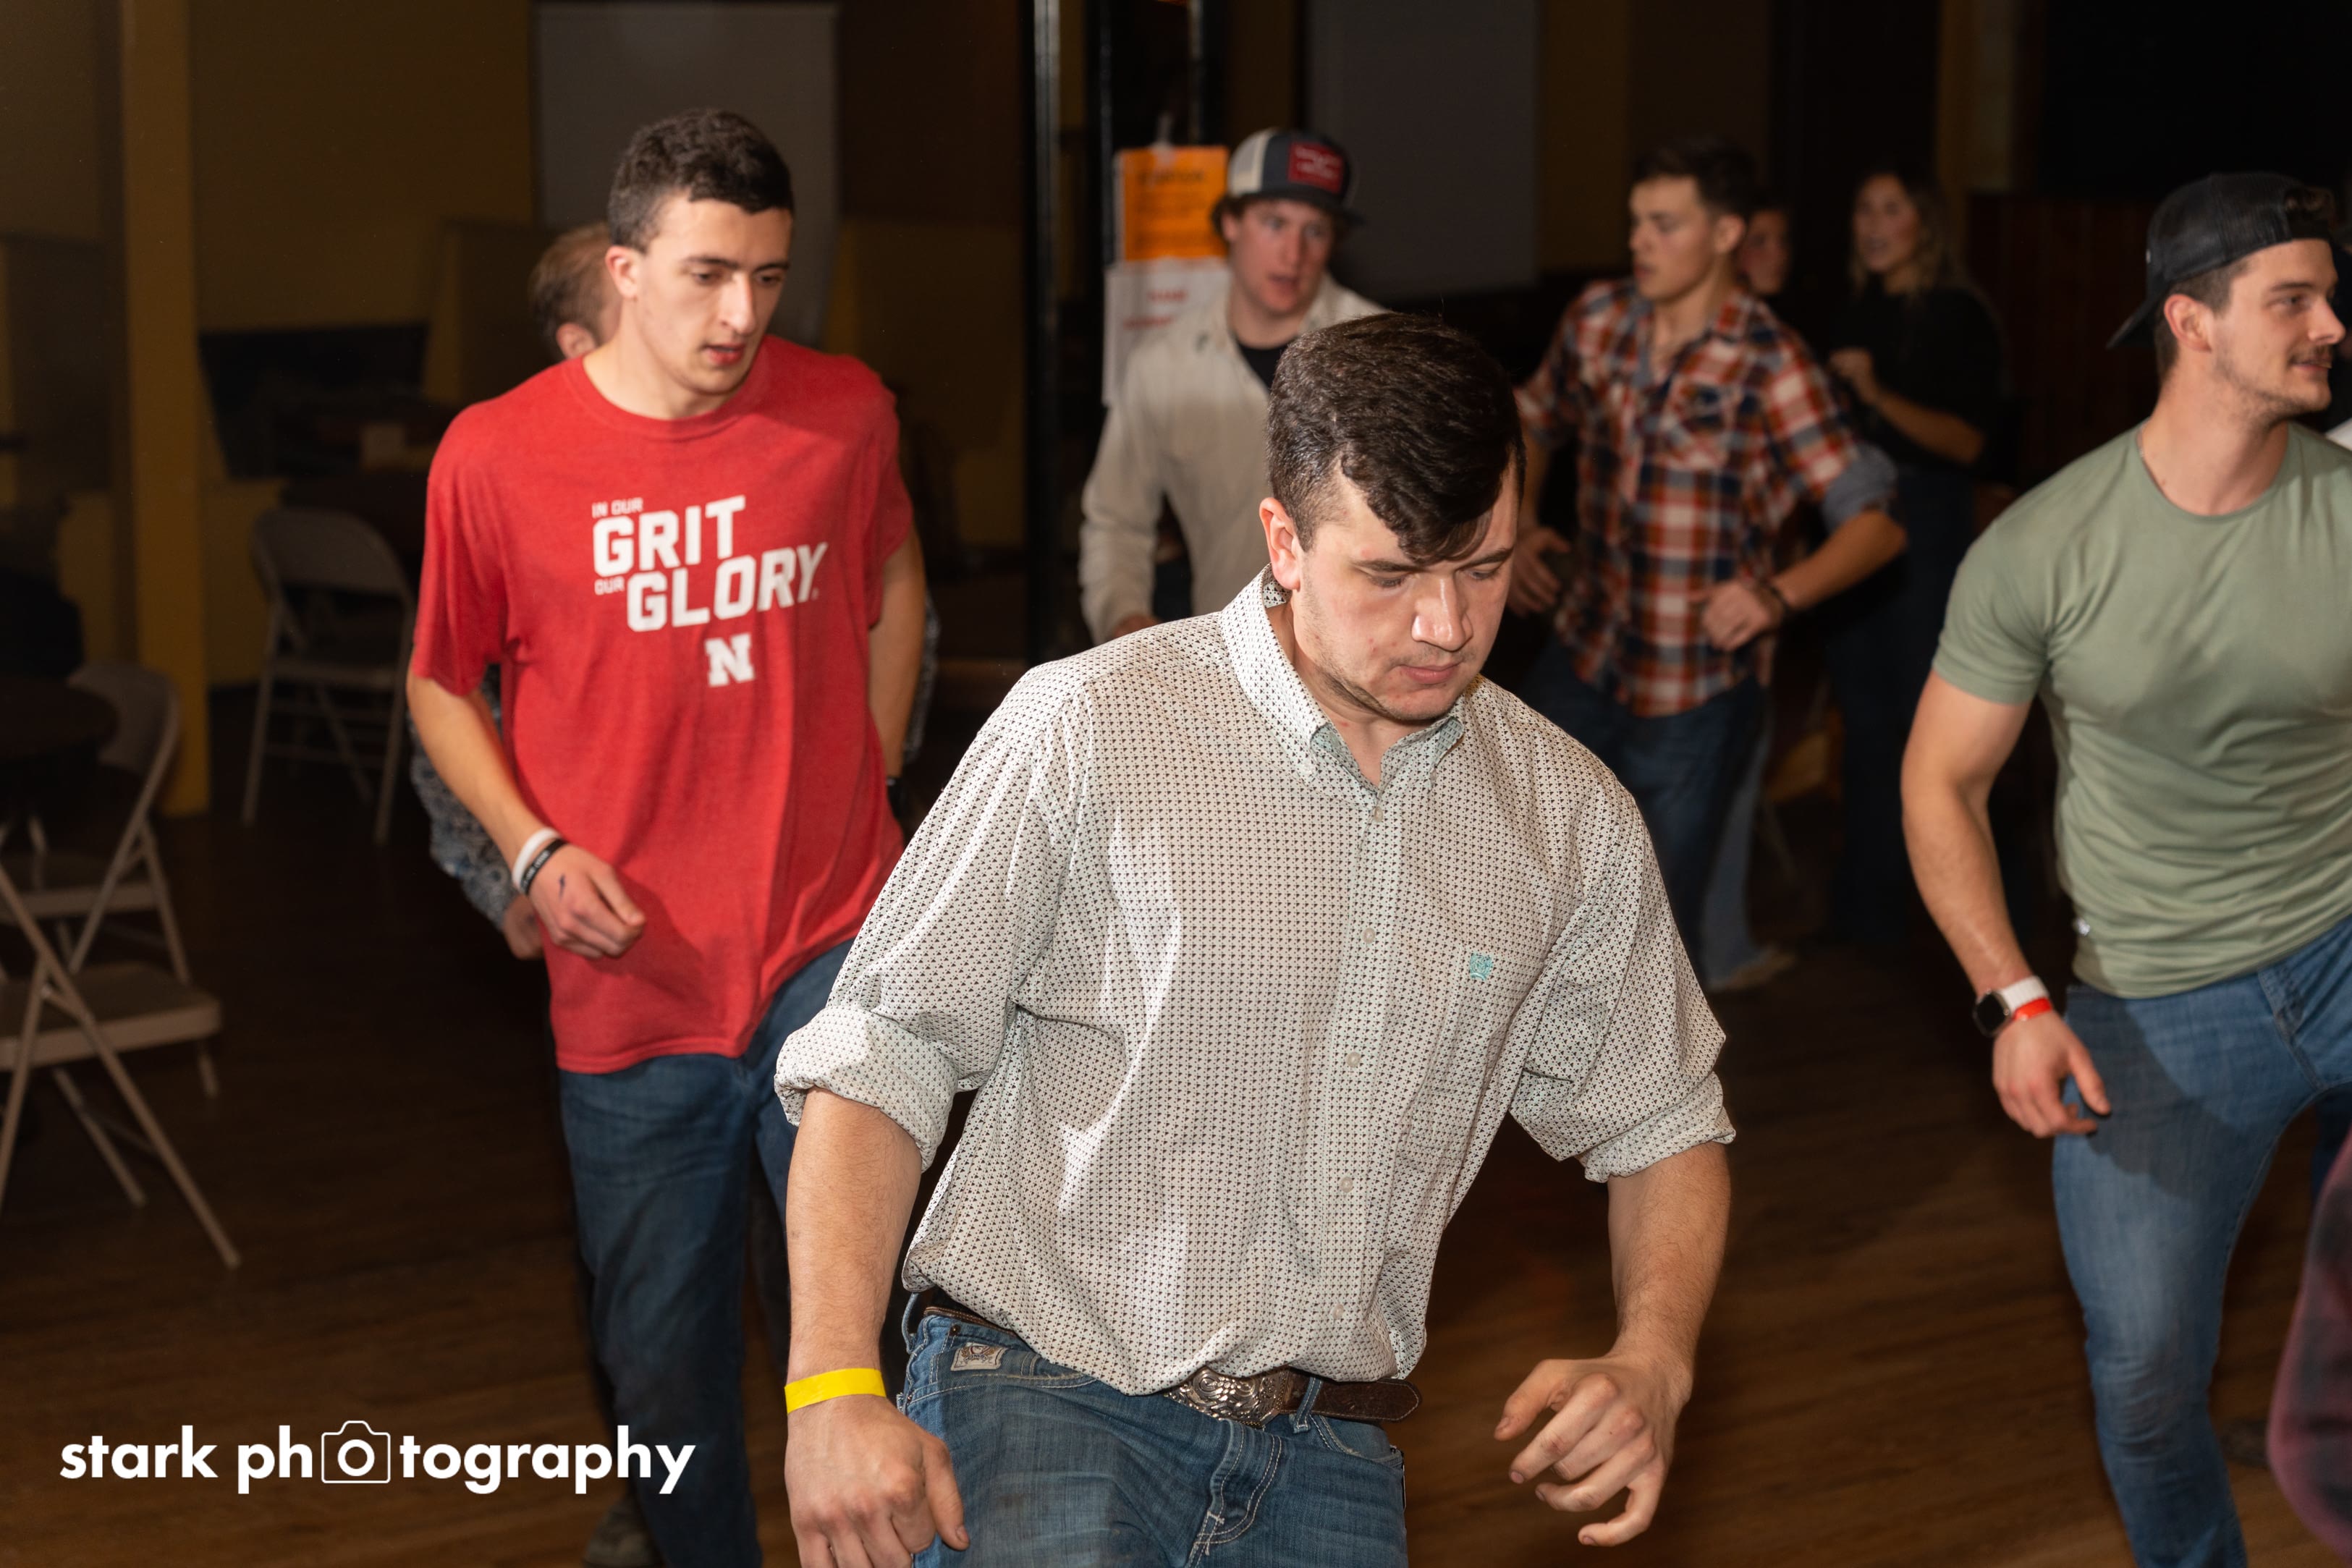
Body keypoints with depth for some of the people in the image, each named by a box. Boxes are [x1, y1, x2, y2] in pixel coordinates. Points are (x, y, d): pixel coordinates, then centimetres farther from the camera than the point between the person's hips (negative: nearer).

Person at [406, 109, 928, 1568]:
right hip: (633, 979, 1)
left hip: (834, 945, 0)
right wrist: (532, 847, -9)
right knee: (663, 1356, 14)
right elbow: (443, 685, 6)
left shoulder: (844, 412, -3)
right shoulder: (499, 454, -7)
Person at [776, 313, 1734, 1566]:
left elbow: (1662, 1126, 16)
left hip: (1329, 1457, 5)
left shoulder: (1570, 817, 4)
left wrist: (1651, 1367, -3)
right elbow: (878, 1055, -7)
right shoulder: (1087, 731, -10)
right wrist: (834, 1388, -16)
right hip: (1049, 1397, -5)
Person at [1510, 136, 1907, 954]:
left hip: (1693, 694, -4)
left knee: (1658, 925, 6)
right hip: (1582, 659, 5)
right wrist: (1519, 530, 3)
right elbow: (1534, 422, 19)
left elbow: (1876, 521, -17)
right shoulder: (1598, 318, 0)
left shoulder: (1767, 364, -15)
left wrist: (1779, 595, -32)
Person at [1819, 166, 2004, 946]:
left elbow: (1966, 440, -15)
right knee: (1866, 718, 10)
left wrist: (1877, 395, -25)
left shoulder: (1959, 317, -6)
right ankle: (1868, 904, 17)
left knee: (1924, 713, -5)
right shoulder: (1857, 314, 12)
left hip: (1926, 519, -6)